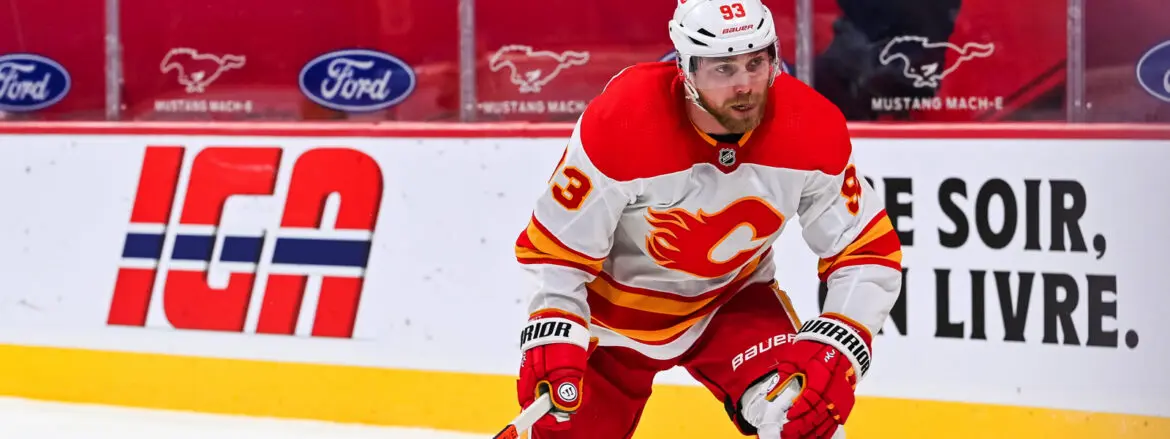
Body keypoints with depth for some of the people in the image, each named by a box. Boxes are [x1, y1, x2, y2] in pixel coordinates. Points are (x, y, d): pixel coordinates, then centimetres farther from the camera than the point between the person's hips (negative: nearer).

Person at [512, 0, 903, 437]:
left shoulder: (811, 130, -23)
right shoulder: (619, 125, -30)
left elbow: (870, 252, -16)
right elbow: (555, 250, -20)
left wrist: (835, 353, -29)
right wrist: (551, 345, -32)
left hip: (733, 301, 1)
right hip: (616, 306, -1)